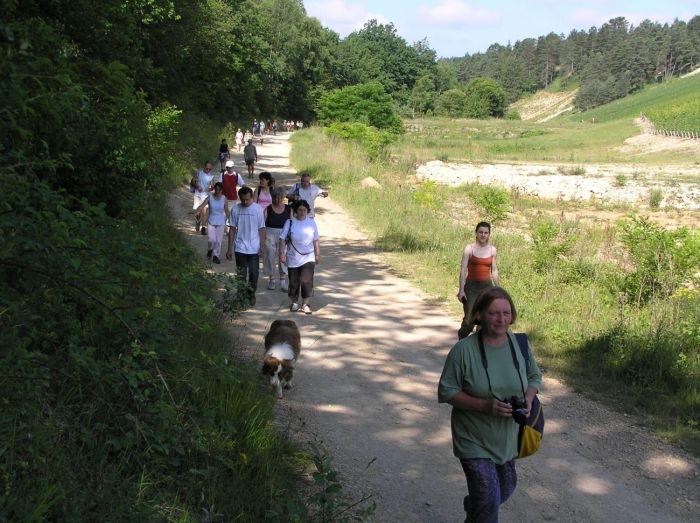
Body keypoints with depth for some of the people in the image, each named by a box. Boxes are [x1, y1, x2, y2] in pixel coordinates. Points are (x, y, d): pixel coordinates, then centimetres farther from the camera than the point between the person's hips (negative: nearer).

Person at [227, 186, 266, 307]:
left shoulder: (258, 209, -5)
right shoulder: (236, 210, -2)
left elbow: (261, 229, -2)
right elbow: (232, 229, 3)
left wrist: (262, 246, -7)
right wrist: (229, 249, 1)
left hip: (254, 249, -1)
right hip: (240, 248, 1)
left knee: (254, 274, 1)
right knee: (241, 275, 5)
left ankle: (251, 294, 22)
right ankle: (243, 297, 17)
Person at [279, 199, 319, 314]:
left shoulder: (312, 223, 2)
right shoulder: (290, 223, -4)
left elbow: (316, 241, 9)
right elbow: (282, 239, -4)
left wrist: (318, 255, 8)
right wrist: (282, 253, -11)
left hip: (308, 258, 0)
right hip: (293, 259, 0)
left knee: (307, 281, -13)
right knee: (294, 282, 10)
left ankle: (305, 304, -2)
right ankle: (294, 303, 28)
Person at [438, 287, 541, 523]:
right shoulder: (464, 350, -20)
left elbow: (534, 376, 9)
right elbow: (447, 391, -15)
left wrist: (528, 399, -12)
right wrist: (484, 405, -27)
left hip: (508, 438, 6)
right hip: (475, 440, -5)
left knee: (506, 488, 24)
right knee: (488, 498, -9)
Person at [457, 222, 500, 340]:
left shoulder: (492, 250, 7)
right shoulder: (469, 249, -4)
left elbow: (494, 270, 13)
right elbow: (463, 270, -6)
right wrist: (461, 290, -12)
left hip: (487, 286, 3)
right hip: (471, 286, -3)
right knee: (470, 317, -9)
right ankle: (461, 337, 17)